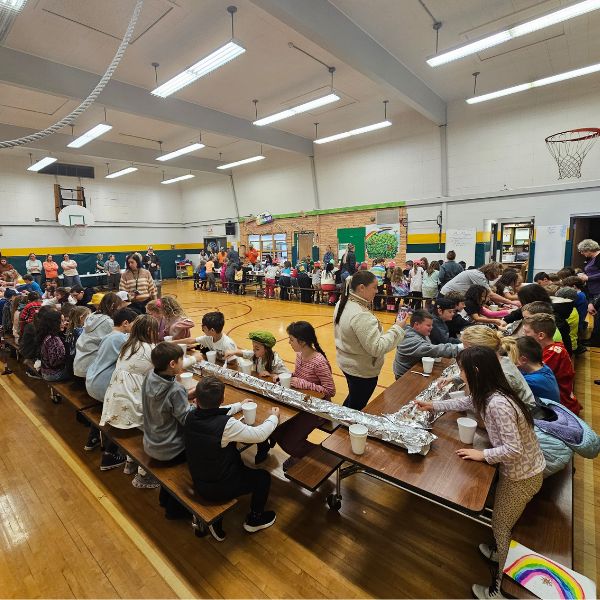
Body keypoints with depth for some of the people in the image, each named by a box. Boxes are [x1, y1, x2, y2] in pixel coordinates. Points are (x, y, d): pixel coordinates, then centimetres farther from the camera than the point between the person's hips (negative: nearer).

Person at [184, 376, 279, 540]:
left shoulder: (190, 417, -15)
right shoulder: (227, 425, -33)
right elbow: (260, 435, -20)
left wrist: (239, 405, 18)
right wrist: (274, 417, -1)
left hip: (199, 483, 6)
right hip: (219, 489, -5)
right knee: (263, 476, 16)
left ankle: (216, 524, 34)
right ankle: (254, 519, 37)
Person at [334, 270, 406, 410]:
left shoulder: (342, 304, -2)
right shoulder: (361, 316, -31)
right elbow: (377, 348, -30)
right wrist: (397, 328, -23)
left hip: (347, 363, 9)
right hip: (362, 371, -9)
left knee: (352, 399, 30)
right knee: (356, 408, 13)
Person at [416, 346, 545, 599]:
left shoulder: (498, 404, -35)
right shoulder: (489, 394, -6)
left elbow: (514, 450, -33)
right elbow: (465, 402, 12)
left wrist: (482, 454, -20)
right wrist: (433, 405, 16)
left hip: (522, 477, -8)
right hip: (519, 470, 8)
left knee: (500, 526, 11)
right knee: (502, 521, 27)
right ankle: (500, 553, 52)